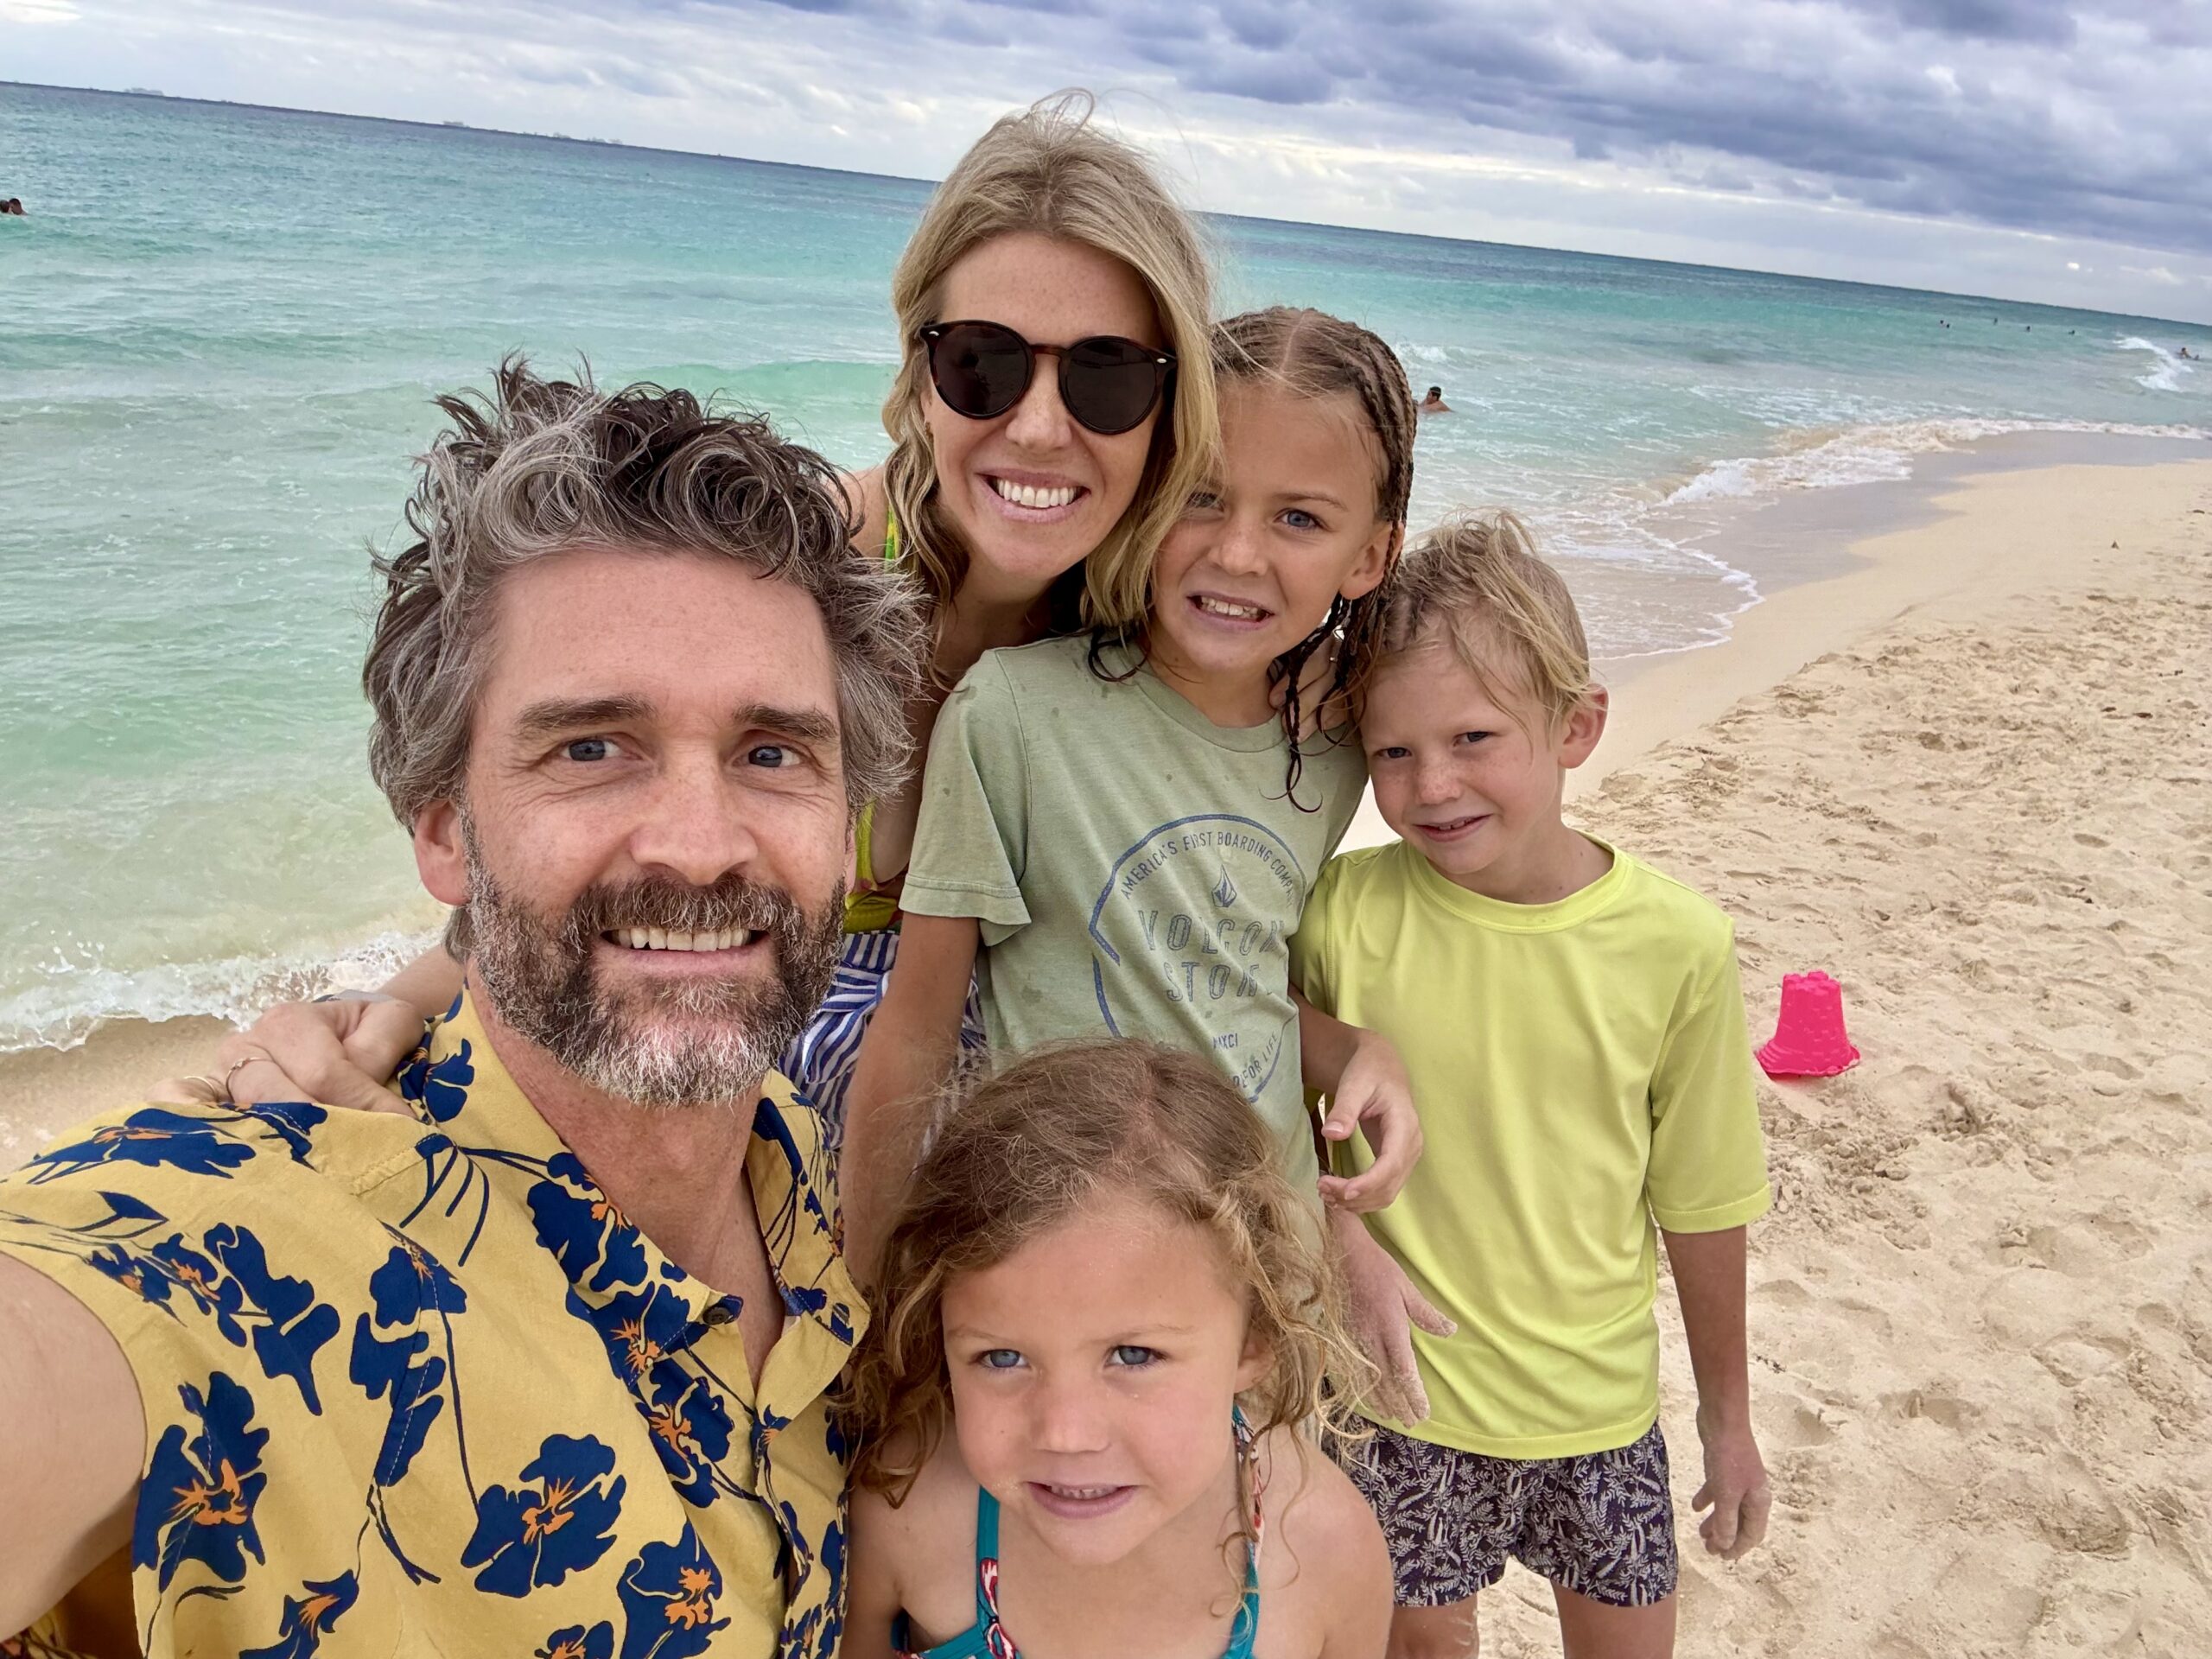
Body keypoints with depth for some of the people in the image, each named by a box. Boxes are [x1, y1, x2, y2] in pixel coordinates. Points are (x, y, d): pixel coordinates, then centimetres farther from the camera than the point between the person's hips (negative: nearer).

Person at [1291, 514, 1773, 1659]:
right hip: (1397, 1398, 0)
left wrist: (1727, 1413, 8)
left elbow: (1701, 1205, -2)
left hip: (1598, 1401, 1)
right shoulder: (1344, 913, -17)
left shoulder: (1676, 946, -14)